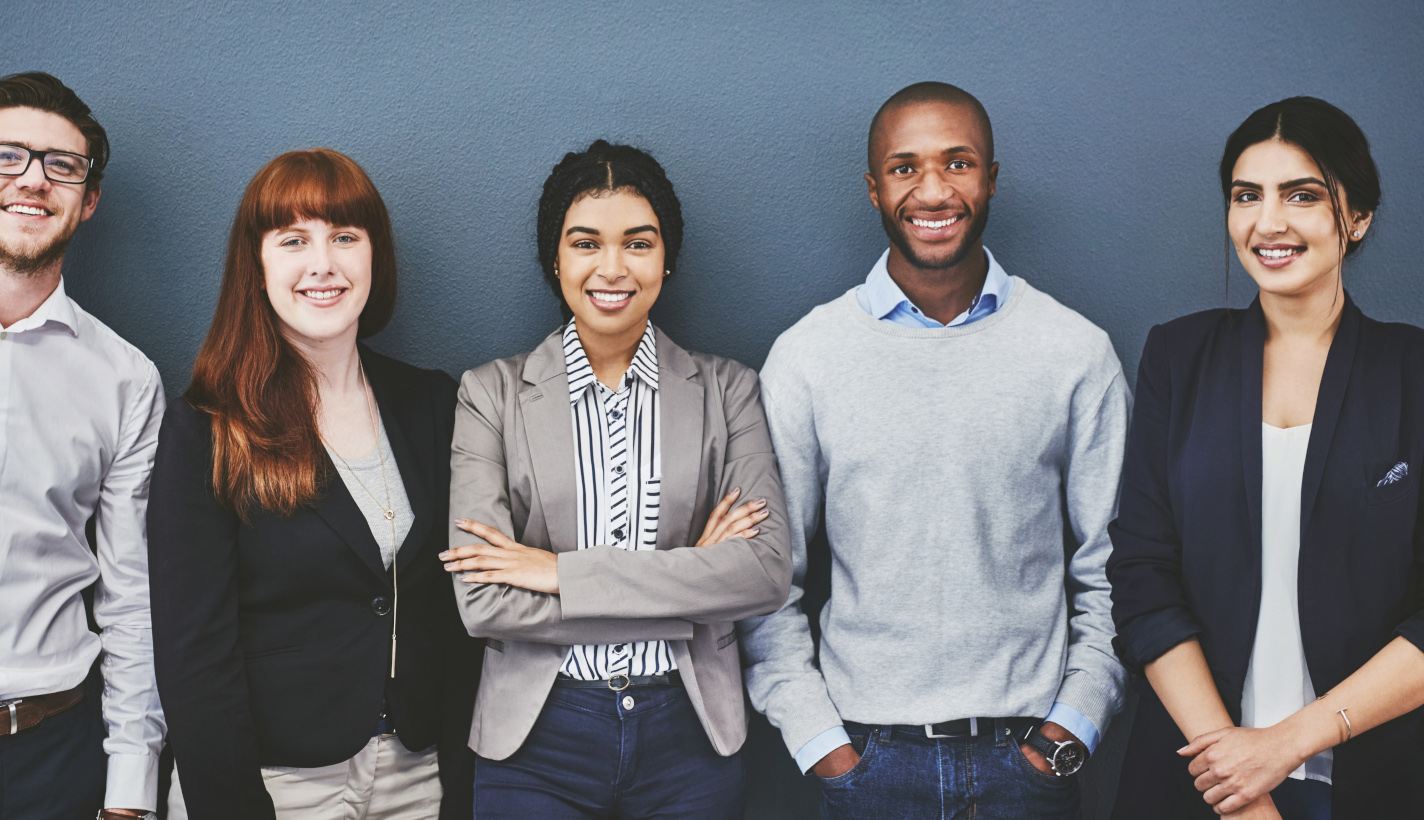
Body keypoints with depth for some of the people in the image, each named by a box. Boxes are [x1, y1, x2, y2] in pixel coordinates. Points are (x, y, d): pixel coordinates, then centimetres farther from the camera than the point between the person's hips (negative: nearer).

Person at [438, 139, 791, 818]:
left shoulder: (726, 391, 2)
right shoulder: (492, 394, -1)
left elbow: (769, 572, -11)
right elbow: (483, 603, -11)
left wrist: (563, 572, -15)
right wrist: (690, 582, -13)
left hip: (689, 734, 1)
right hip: (536, 737, -1)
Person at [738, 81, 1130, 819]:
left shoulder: (1077, 352, 0)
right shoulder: (804, 358, -1)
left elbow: (1109, 569, 5)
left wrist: (1074, 727, -2)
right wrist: (817, 740, -4)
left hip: (1028, 757, 1)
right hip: (869, 754, 0)